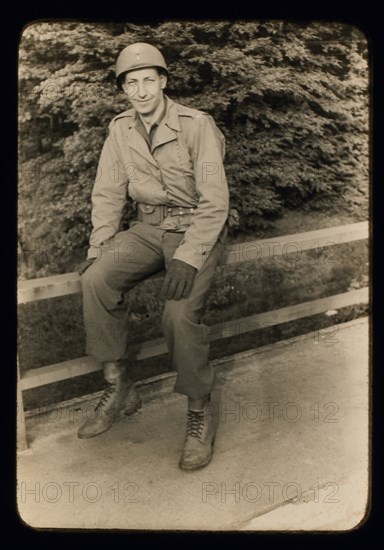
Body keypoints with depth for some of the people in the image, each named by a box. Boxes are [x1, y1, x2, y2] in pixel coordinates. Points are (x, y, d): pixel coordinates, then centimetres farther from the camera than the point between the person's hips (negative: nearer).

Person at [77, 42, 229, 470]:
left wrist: (187, 259, -27)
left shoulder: (196, 125, -12)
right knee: (95, 280, -22)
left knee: (180, 313, -28)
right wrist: (98, 249, -6)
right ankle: (119, 389, -6)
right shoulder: (120, 130, 4)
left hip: (197, 228, -4)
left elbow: (214, 201, -17)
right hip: (148, 227, 5)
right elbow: (108, 193, 7)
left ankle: (199, 411, -5)